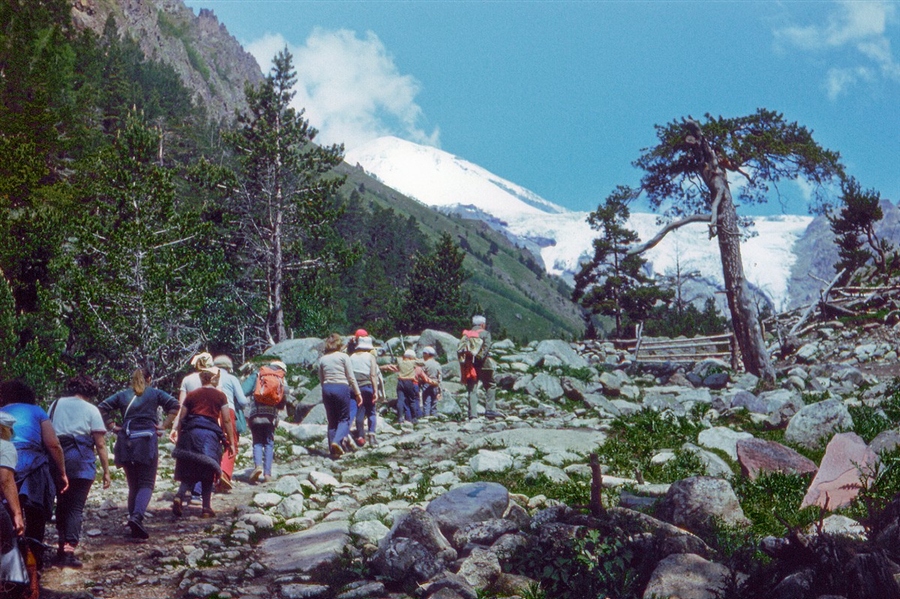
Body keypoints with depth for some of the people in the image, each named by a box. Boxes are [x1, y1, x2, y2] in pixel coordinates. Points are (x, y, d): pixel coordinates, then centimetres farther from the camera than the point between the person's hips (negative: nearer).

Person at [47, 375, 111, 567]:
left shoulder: (56, 404, 13)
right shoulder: (91, 410, 2)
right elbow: (100, 444, -2)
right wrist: (106, 471, 2)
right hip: (80, 461, -4)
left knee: (62, 503, 16)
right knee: (76, 507, -1)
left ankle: (63, 543, 19)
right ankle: (68, 551, -9)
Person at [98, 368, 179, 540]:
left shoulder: (122, 395, 15)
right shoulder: (155, 393, 8)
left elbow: (102, 408, 6)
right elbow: (174, 405, -4)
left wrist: (112, 427, 7)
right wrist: (164, 426, -3)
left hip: (126, 442, 3)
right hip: (147, 442, -3)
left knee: (133, 485, 14)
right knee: (146, 483, -5)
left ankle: (133, 518, 9)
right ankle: (137, 517, -27)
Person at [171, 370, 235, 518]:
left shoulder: (191, 395, 12)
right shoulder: (220, 396, 5)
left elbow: (181, 418, 10)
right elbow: (226, 420, 2)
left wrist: (178, 434, 19)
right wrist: (231, 442, 7)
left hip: (190, 433, 2)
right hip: (211, 433, -2)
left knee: (189, 471, 9)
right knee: (207, 472, 5)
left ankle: (180, 495, -16)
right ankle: (206, 508, 2)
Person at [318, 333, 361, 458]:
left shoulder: (322, 359, 9)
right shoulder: (344, 357, -2)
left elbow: (321, 379, 12)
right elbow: (351, 377, -3)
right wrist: (357, 393, 2)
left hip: (327, 388, 4)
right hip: (341, 387, -4)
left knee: (332, 420, 11)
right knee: (344, 418, 5)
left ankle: (333, 450, 9)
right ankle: (337, 441, -19)